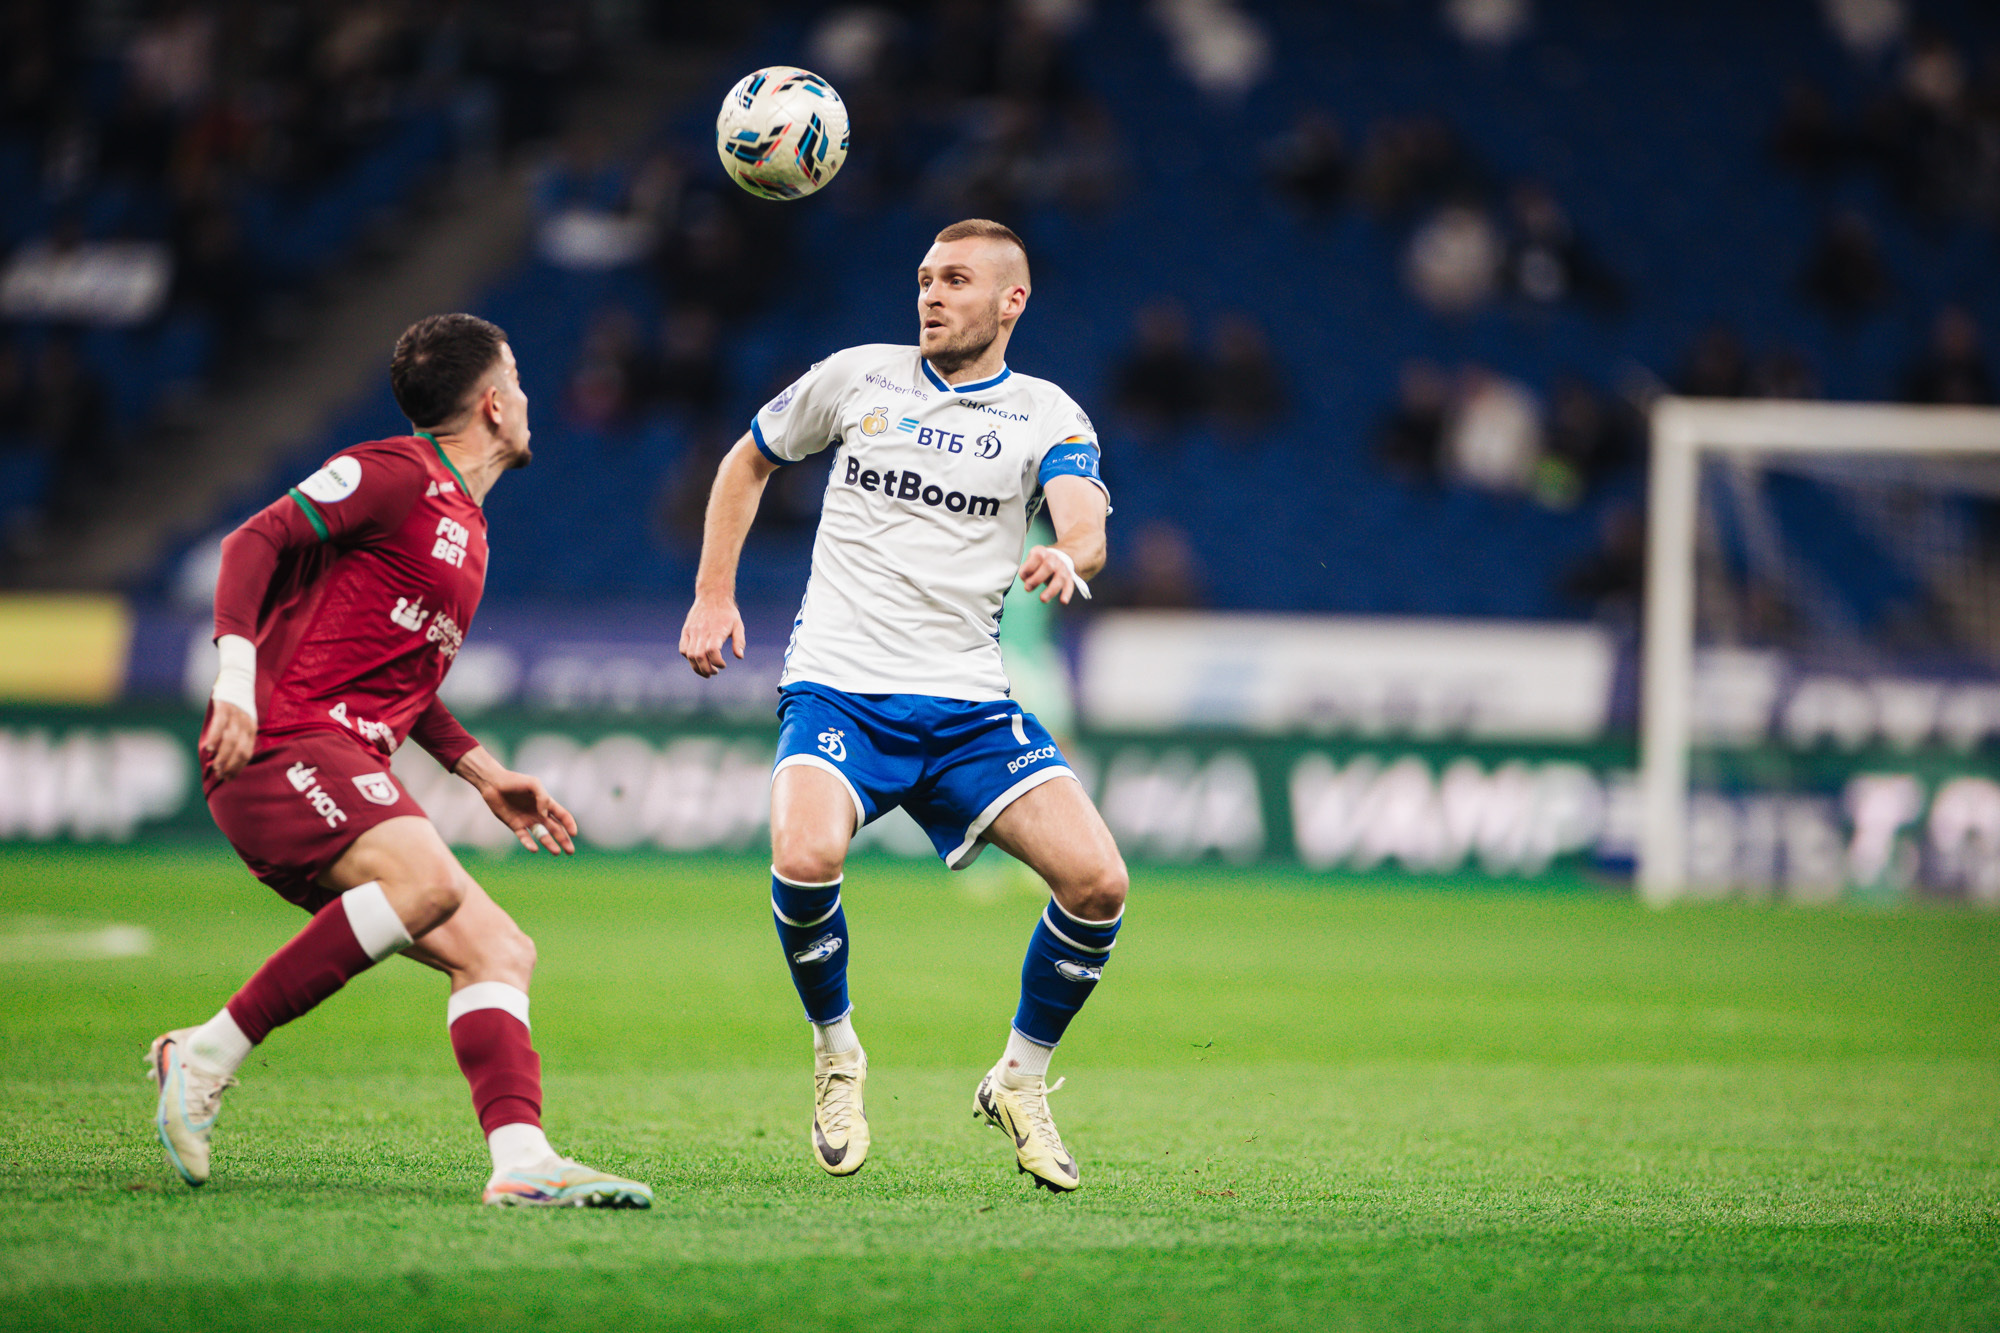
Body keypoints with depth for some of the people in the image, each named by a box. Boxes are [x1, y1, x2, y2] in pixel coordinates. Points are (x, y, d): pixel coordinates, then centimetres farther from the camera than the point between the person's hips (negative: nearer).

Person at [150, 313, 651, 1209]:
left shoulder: (465, 526, 27)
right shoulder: (398, 475, -2)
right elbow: (256, 541, -11)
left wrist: (482, 773, 29)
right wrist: (236, 676, -25)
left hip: (352, 776, 10)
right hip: (283, 743, -10)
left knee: (497, 953, -4)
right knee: (428, 883, -33)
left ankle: (523, 1162, -19)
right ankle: (209, 1053, -27)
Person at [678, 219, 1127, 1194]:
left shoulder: (1045, 416, 5)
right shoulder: (858, 377, 7)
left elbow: (1085, 524, -14)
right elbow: (747, 462, 22)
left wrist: (1068, 560, -39)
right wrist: (713, 593, 13)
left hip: (968, 702, 1)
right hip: (837, 687, -1)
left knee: (1096, 879, -17)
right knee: (806, 857, -31)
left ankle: (1020, 1080, 9)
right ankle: (835, 1054, -1)